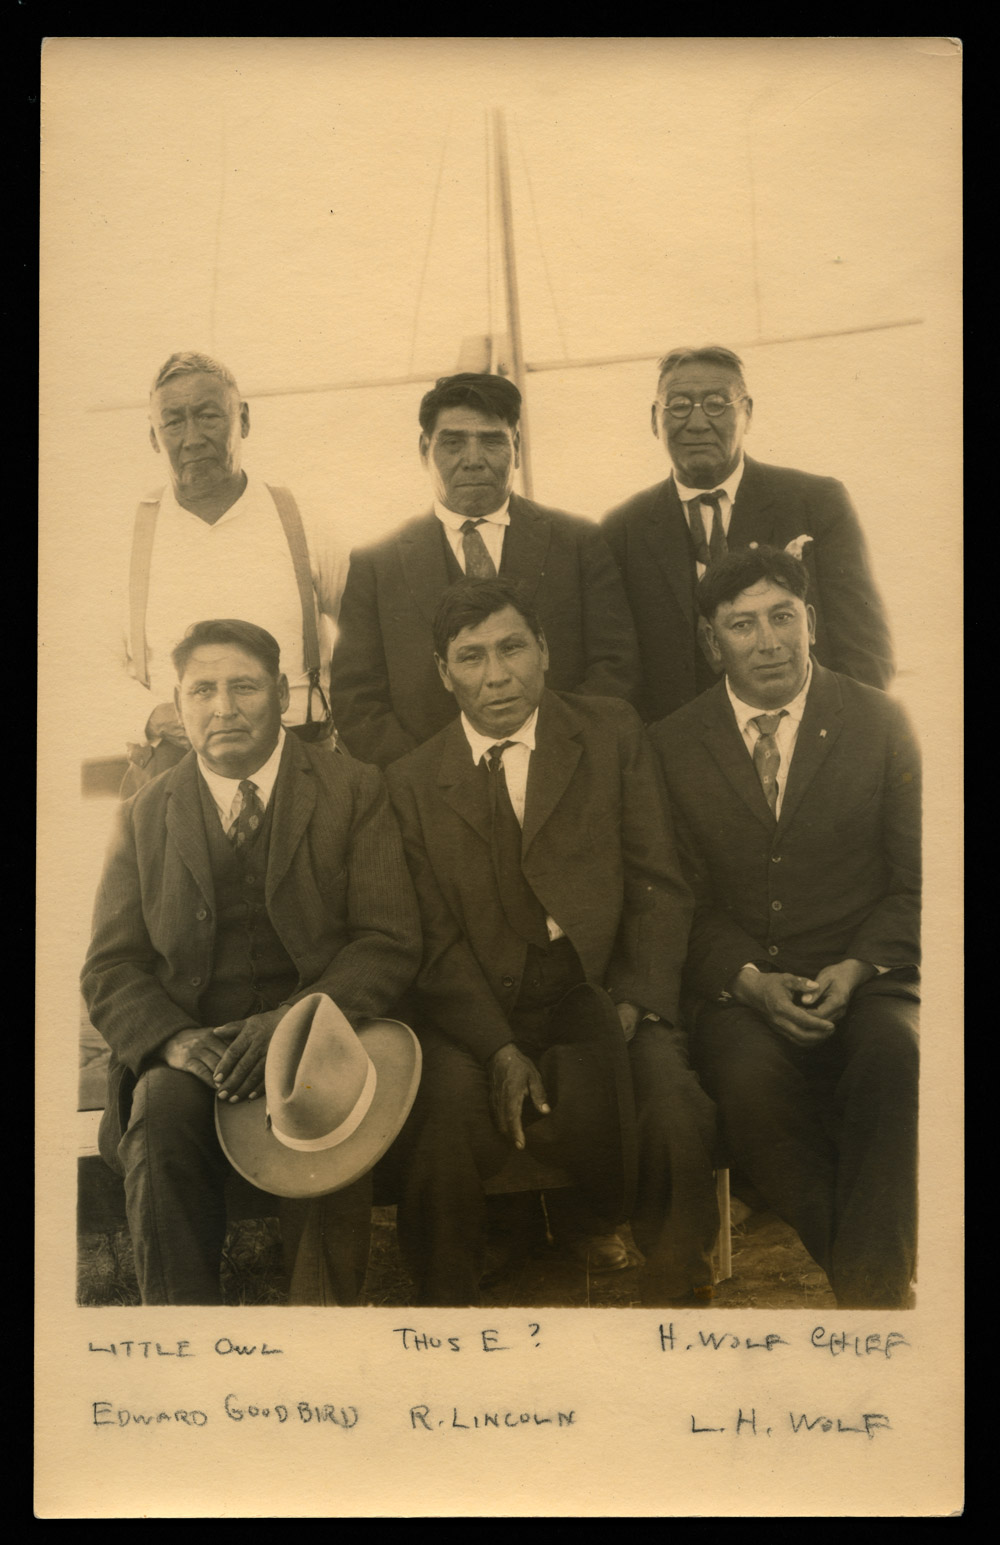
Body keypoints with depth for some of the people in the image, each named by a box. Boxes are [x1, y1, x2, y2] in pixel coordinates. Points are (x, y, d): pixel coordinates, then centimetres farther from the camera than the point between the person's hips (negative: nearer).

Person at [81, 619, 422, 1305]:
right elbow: (111, 970, 8)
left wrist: (292, 1021, -20)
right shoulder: (144, 816, 13)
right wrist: (174, 1039, -15)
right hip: (190, 1052, 2)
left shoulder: (354, 792, 7)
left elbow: (390, 942, -1)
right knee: (161, 1114, -30)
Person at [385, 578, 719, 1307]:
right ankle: (448, 1300, -1)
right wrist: (500, 1050, -17)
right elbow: (435, 937, -2)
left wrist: (634, 1001, -11)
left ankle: (676, 1289, 5)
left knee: (677, 1113, -24)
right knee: (446, 1110, -28)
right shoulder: (413, 783, 6)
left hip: (605, 995, 1)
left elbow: (659, 884, 5)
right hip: (481, 1011, 0)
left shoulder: (612, 732, 8)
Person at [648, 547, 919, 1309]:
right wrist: (750, 980, -12)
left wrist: (856, 968, -11)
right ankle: (845, 1269, -12)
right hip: (740, 988, 0)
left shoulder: (879, 722, 8)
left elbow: (915, 884, 6)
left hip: (865, 981, 0)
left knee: (898, 1063, -34)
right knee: (750, 1082, -33)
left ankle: (872, 1287, -21)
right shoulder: (673, 746, 9)